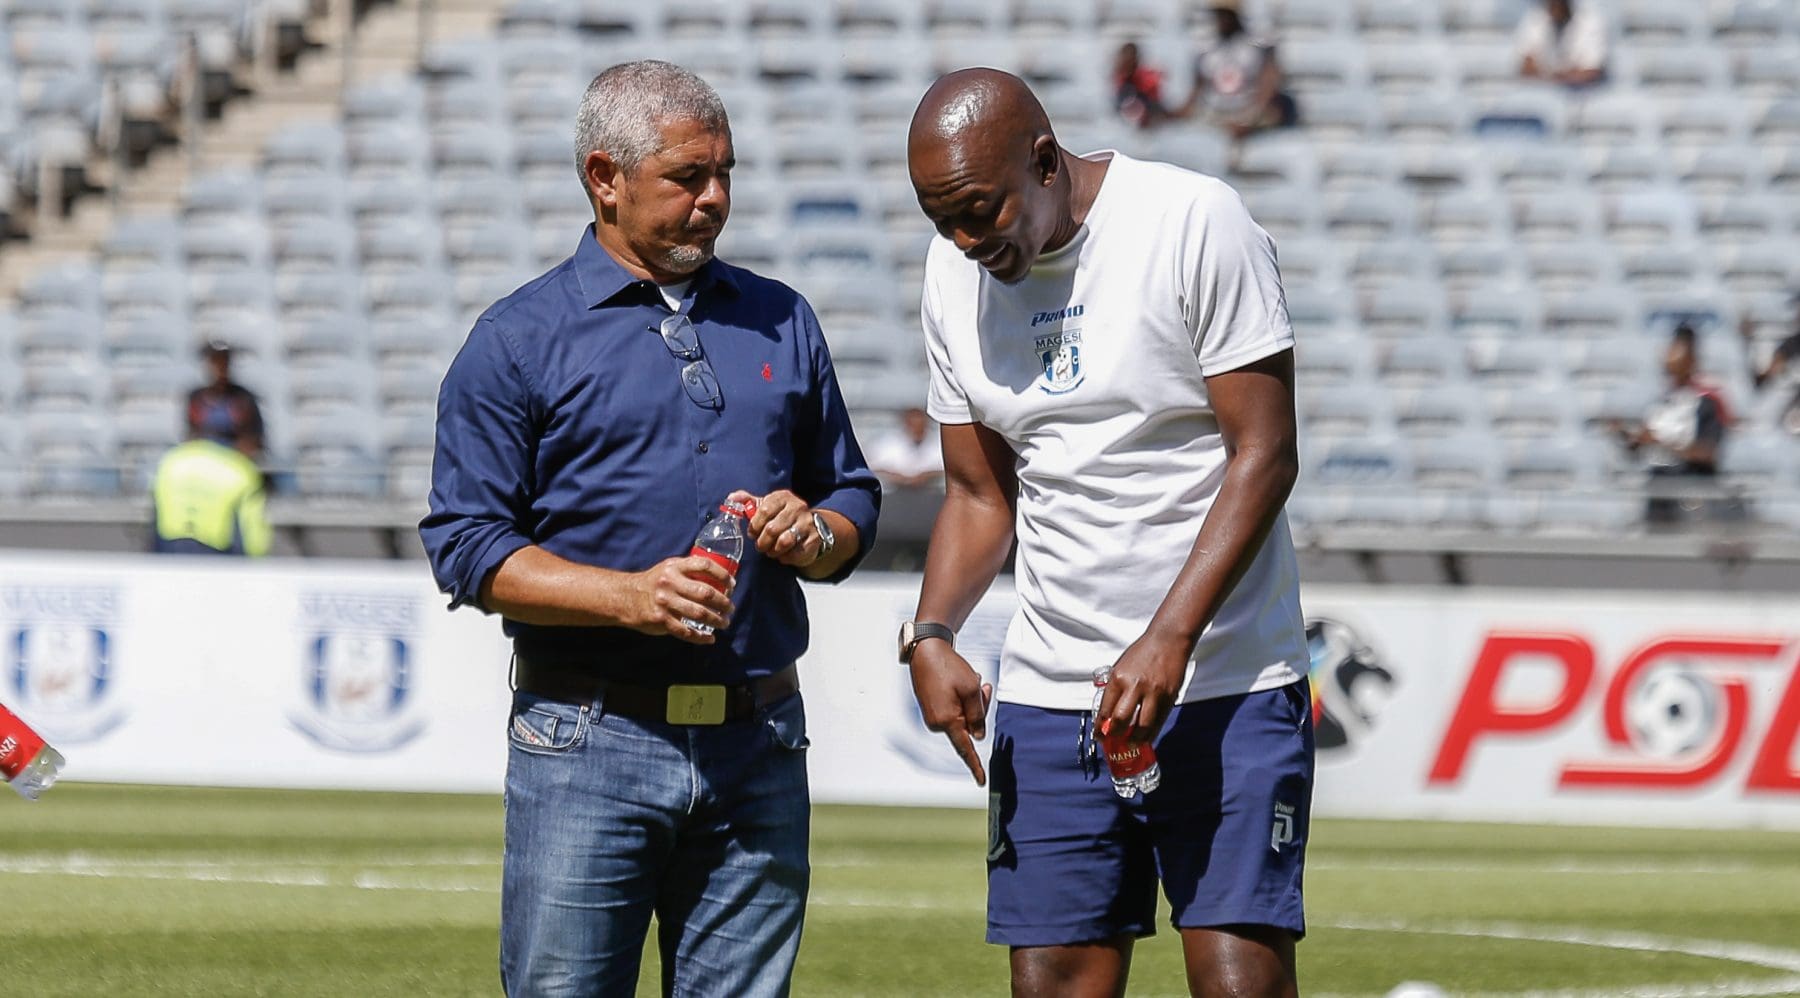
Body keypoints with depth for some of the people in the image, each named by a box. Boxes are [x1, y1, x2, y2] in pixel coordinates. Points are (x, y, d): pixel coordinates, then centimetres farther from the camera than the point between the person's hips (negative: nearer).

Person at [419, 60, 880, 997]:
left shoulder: (781, 323, 16)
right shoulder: (518, 340, 2)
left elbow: (852, 493, 22)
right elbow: (466, 545, -4)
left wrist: (817, 535, -3)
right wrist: (630, 596, -17)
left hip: (757, 745, 4)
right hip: (587, 749, -4)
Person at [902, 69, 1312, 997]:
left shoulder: (1194, 223, -9)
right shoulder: (956, 272, 8)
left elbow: (1262, 455, -11)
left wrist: (1169, 642, -20)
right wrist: (930, 634, -5)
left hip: (1228, 688, -5)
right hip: (1050, 697, 5)